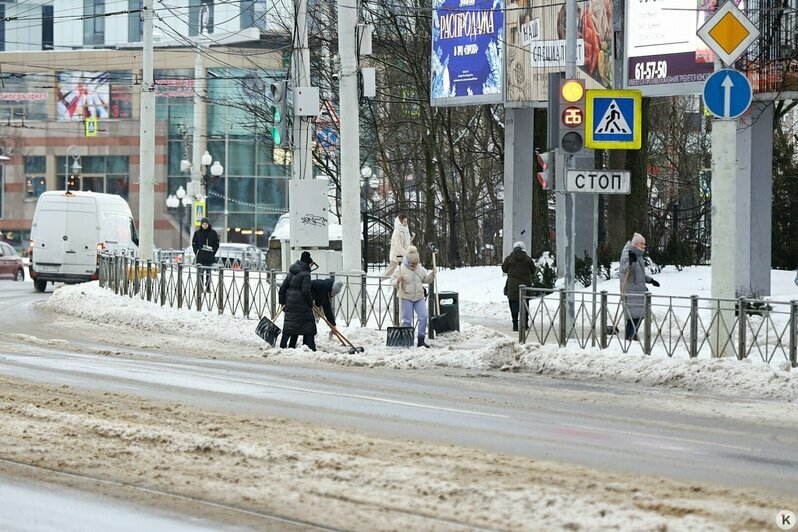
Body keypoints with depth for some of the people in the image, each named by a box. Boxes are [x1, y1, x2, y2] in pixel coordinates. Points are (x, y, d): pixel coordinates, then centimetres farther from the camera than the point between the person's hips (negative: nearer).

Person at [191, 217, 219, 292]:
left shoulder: (213, 233, 3)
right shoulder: (197, 233, 3)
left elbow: (217, 243, 6)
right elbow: (194, 243, 7)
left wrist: (213, 252, -4)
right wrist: (197, 252, -3)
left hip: (210, 256, 1)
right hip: (200, 257, -1)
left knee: (208, 272, 6)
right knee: (201, 272, -4)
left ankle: (208, 288, 11)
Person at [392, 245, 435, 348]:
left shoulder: (420, 269, 7)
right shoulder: (401, 269, -8)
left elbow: (425, 280, 20)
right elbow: (393, 283, -6)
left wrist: (432, 274, 3)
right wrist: (397, 281, -28)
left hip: (419, 298, 5)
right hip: (406, 298, -5)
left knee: (423, 317, -3)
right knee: (407, 320, -3)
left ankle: (421, 340, 4)